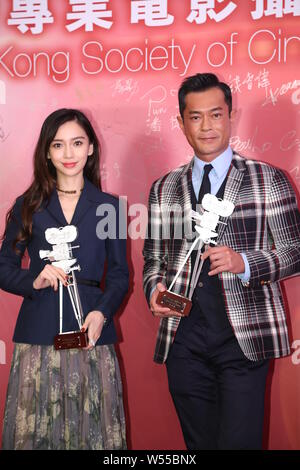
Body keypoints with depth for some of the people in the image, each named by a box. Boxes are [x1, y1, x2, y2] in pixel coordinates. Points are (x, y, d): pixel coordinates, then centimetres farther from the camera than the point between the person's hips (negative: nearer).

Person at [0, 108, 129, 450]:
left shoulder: (108, 207, 7)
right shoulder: (28, 206, 7)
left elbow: (119, 274, 8)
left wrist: (102, 312, -11)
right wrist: (34, 280, -11)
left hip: (91, 335, 0)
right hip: (37, 336, 0)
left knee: (93, 430, 3)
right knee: (33, 432, 1)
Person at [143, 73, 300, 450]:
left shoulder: (268, 180, 2)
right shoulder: (163, 189, 11)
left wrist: (243, 262, -17)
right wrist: (154, 290, -5)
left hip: (244, 337, -3)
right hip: (184, 339, 3)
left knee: (239, 441, -7)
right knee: (199, 442, 13)